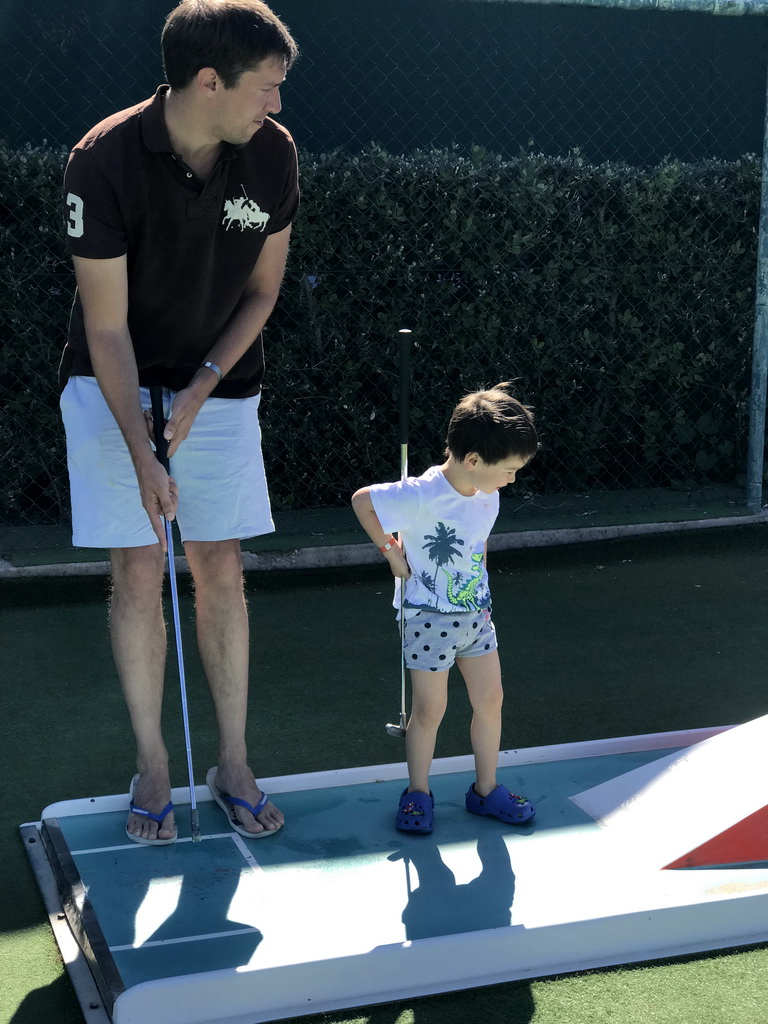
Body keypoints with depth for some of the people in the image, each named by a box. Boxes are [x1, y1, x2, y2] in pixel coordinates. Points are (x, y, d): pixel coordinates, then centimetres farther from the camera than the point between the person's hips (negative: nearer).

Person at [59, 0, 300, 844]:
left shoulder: (272, 154, -12)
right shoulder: (103, 161, -23)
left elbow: (262, 288, 1)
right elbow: (107, 329, -19)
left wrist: (203, 385, -10)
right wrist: (142, 455, -22)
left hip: (219, 386, 3)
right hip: (114, 387, -2)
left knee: (221, 574, 2)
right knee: (138, 574, -3)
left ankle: (233, 764, 15)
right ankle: (151, 766, 13)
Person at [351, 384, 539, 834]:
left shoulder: (487, 494, -2)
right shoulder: (422, 496, -25)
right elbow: (362, 500, -16)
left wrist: (481, 591, 13)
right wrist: (392, 551, -11)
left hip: (476, 614, 7)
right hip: (430, 618, -6)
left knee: (490, 700, 10)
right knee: (430, 709, 2)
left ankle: (486, 788, 25)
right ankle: (418, 792, 21)